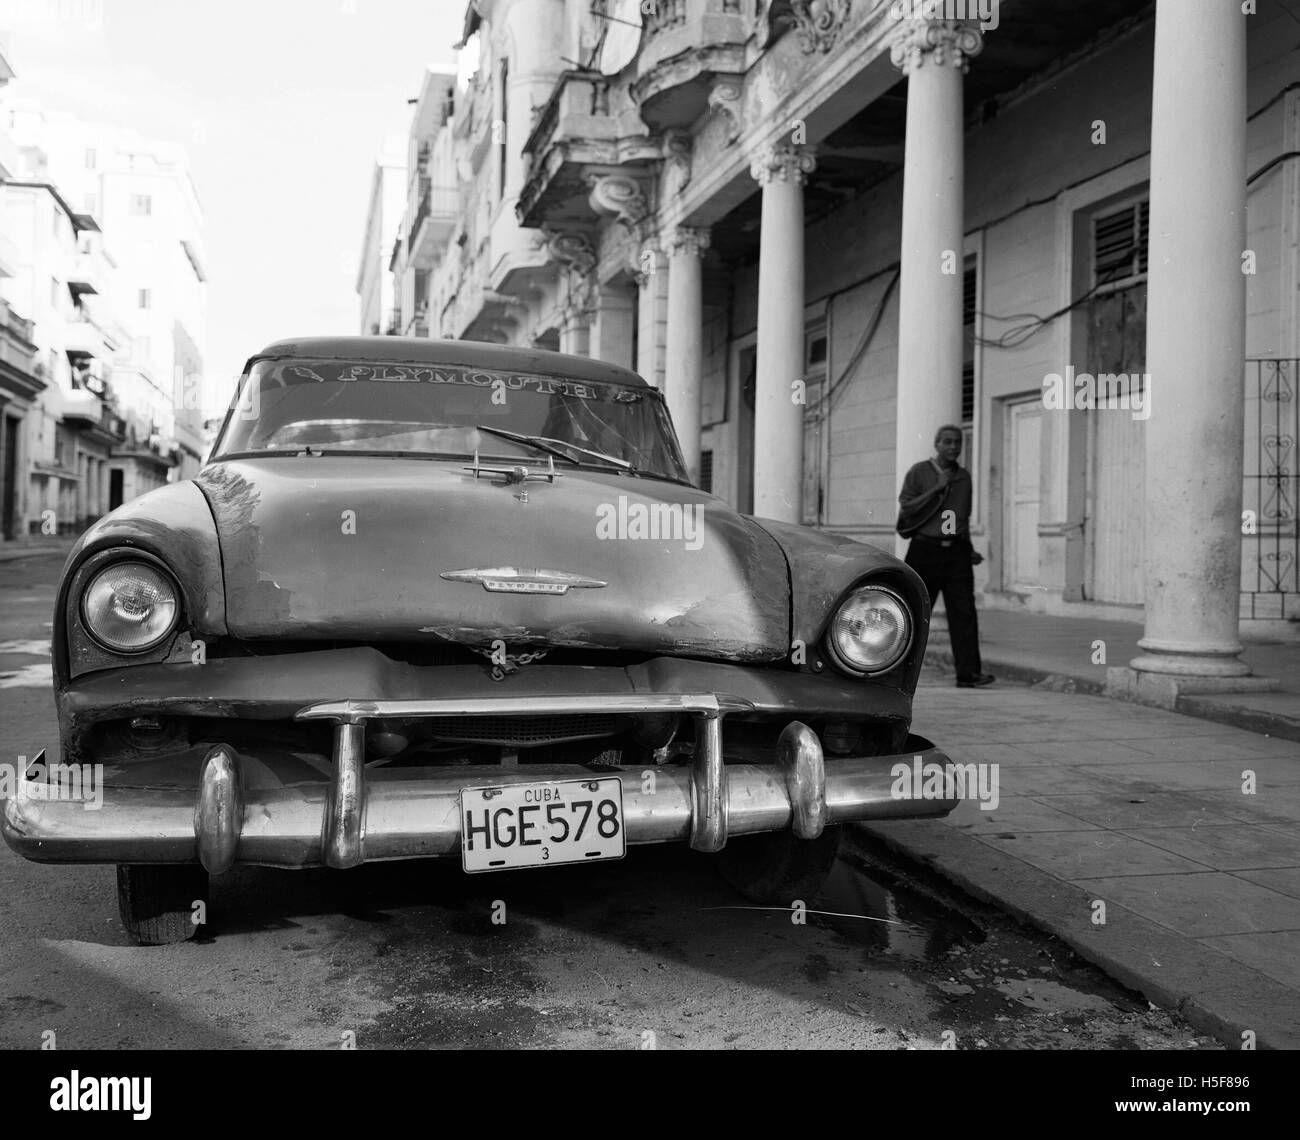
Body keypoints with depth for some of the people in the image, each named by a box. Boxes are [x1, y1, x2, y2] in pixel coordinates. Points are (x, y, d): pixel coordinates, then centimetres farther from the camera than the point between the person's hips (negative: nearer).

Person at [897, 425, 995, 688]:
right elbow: (906, 507, -8)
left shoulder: (964, 476, 15)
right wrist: (937, 489, -12)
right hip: (926, 549, -3)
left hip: (956, 551, 3)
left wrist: (969, 549, 16)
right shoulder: (919, 472, 2)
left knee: (964, 611, -7)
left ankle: (968, 673, -10)